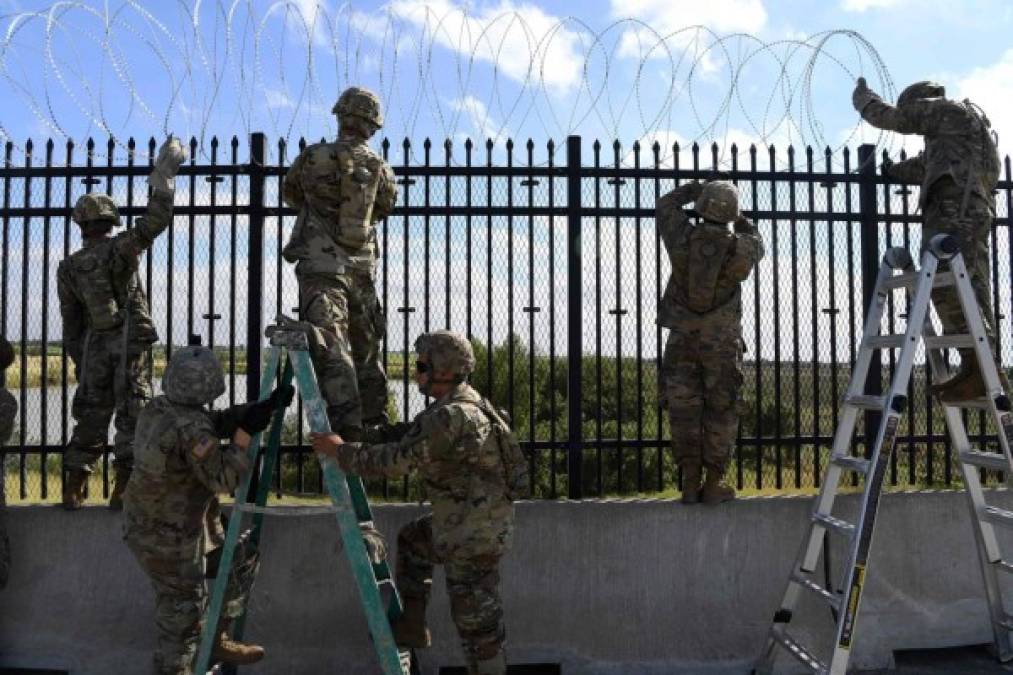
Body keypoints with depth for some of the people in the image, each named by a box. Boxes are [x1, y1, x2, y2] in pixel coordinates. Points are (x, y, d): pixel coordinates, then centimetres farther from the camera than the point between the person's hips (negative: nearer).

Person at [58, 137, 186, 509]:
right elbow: (155, 220, -9)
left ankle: (73, 490, 17)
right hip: (129, 343, -4)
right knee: (131, 416, -1)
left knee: (90, 417, 12)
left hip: (94, 348, 5)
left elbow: (70, 322, 9)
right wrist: (163, 176, -2)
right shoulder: (118, 248, -7)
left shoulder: (68, 267, 6)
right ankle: (121, 490, -1)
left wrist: (79, 360, 16)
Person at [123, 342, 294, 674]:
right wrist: (245, 432, -22)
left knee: (243, 556, 18)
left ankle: (218, 640, 29)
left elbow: (217, 421, 4)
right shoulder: (191, 428, -29)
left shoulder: (155, 409, -2)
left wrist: (264, 406, 0)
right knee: (182, 615, 7)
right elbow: (223, 480, -24)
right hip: (169, 539, -9)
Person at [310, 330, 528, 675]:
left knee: (476, 618, 3)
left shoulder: (450, 417, -25)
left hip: (475, 532, -10)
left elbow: (394, 461, -23)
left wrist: (340, 450, -12)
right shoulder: (468, 402, 7)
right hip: (464, 518, 10)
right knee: (412, 540, 26)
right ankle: (411, 624, 34)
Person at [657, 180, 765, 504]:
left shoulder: (683, 238, -8)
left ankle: (690, 483, 9)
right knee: (721, 411, 8)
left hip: (682, 339, 1)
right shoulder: (740, 248, -9)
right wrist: (742, 222, 33)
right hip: (722, 341, -1)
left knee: (684, 410, 6)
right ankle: (713, 484, 10)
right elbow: (757, 244, 18)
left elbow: (666, 204, 13)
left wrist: (694, 189, 27)